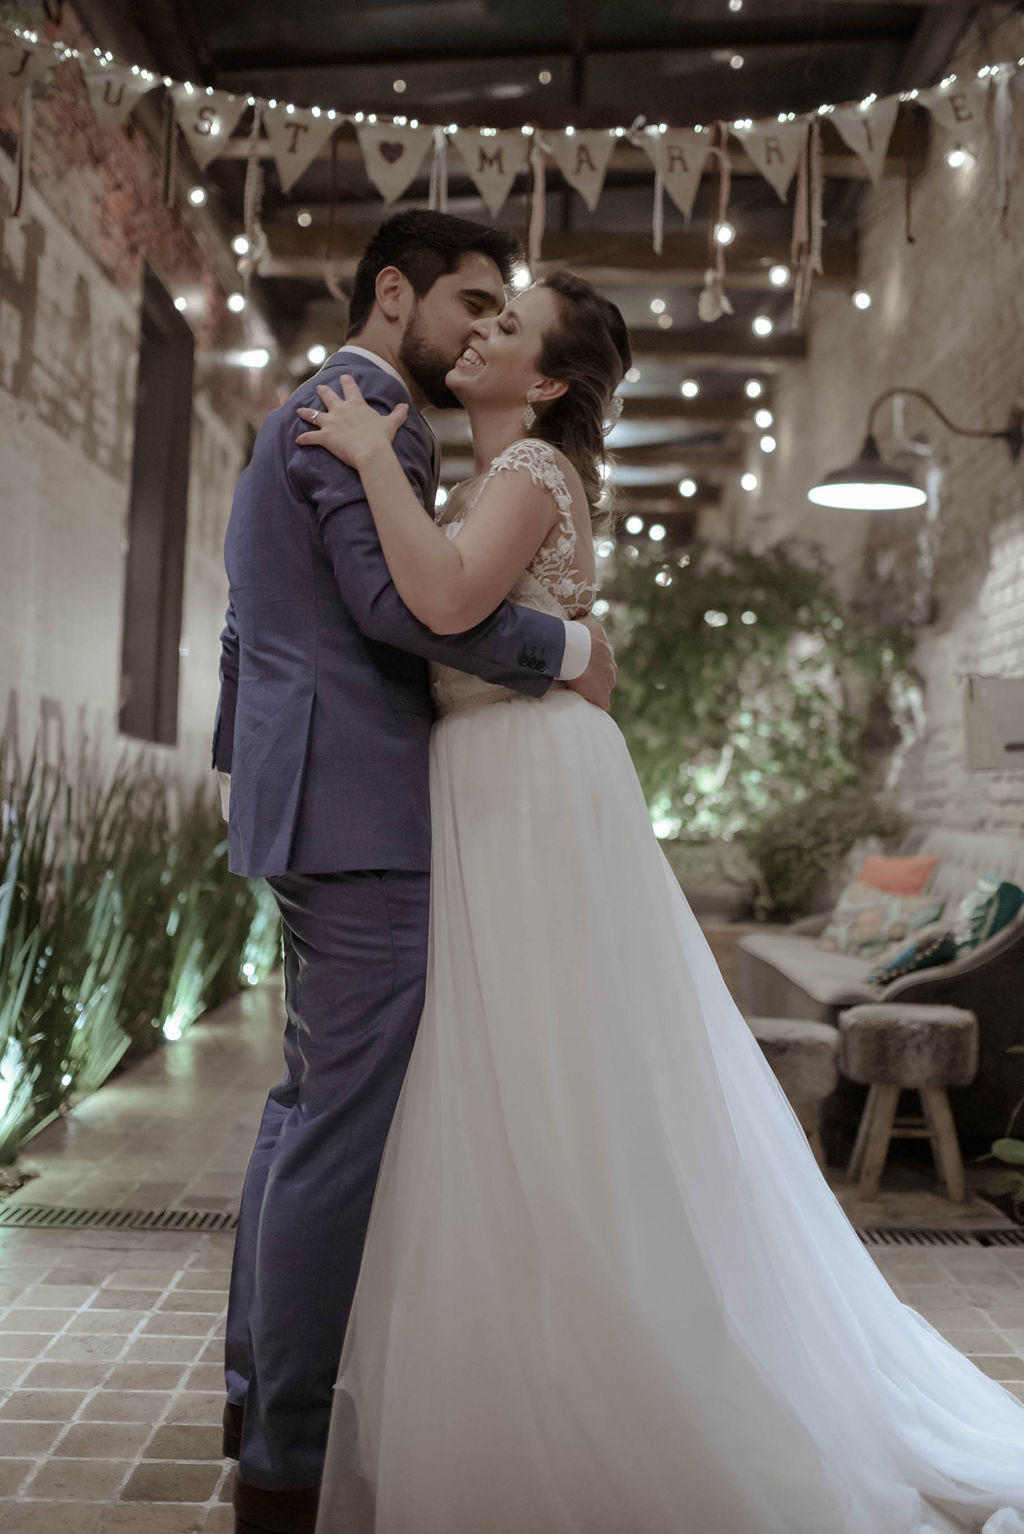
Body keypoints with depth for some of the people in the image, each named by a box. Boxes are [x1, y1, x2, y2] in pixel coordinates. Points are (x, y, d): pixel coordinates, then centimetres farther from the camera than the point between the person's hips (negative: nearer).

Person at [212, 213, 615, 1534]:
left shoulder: (306, 412, 25)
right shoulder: (363, 405, -7)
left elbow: (251, 631, 26)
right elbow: (400, 597, -22)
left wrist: (248, 766, 28)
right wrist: (569, 652, -11)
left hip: (311, 806, 11)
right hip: (361, 810, -11)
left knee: (311, 1111, 16)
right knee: (346, 1125, -7)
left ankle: (261, 1392, 27)